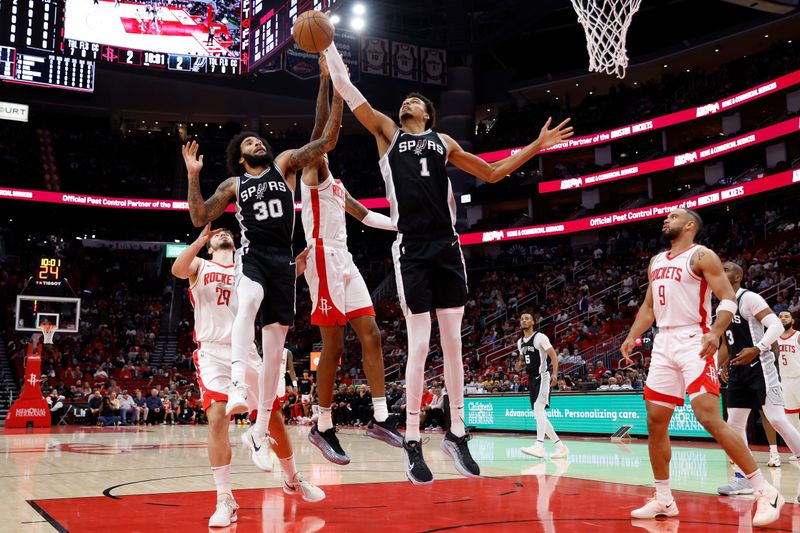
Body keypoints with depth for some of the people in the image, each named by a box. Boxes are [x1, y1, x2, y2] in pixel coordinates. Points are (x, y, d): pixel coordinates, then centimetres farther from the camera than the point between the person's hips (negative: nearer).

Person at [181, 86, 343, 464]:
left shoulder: (284, 164, 12)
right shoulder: (233, 186, 14)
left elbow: (327, 141, 2)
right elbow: (199, 219, 7)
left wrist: (337, 95, -6)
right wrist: (193, 176, -2)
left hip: (283, 261, 2)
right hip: (252, 256, -1)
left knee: (275, 349, 3)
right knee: (249, 301, -39)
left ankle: (261, 427, 12)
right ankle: (237, 386, -50)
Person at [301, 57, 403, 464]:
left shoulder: (336, 185, 24)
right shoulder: (313, 171, -1)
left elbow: (364, 215, 32)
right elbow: (321, 126, -15)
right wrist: (325, 80, -19)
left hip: (344, 261, 9)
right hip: (324, 259, -9)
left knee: (370, 334, 2)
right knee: (334, 345, -8)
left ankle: (380, 418, 5)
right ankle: (323, 427, 2)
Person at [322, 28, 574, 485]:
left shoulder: (444, 142, 20)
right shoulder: (387, 132, 13)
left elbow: (492, 173, 26)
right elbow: (346, 87, 8)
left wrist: (536, 146, 22)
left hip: (447, 249, 3)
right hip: (412, 251, -3)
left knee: (454, 344, 5)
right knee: (419, 346, -5)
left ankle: (457, 434, 16)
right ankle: (413, 443, 4)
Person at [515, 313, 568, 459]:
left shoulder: (540, 337, -8)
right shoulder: (520, 342, 14)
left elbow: (553, 356, -12)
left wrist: (555, 374, -25)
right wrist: (519, 364, 5)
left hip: (542, 377, -8)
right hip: (531, 379, 8)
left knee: (538, 408, -23)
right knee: (540, 415, 7)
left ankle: (539, 446, -31)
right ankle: (561, 446, 15)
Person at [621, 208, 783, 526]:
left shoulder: (701, 256, -4)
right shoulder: (656, 262, 19)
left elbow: (728, 299, -12)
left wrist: (716, 333, -28)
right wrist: (632, 337, 9)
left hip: (692, 342, -8)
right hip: (663, 344, 8)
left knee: (709, 418, -17)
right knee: (655, 422, 5)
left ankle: (765, 492, -8)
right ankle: (663, 500, 14)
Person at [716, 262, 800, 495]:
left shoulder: (749, 298, -10)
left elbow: (777, 325, -20)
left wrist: (756, 349, -32)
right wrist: (723, 365, 17)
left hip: (759, 367, -9)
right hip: (738, 371, 9)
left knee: (777, 419, -14)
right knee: (734, 423, 6)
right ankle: (742, 478, 13)